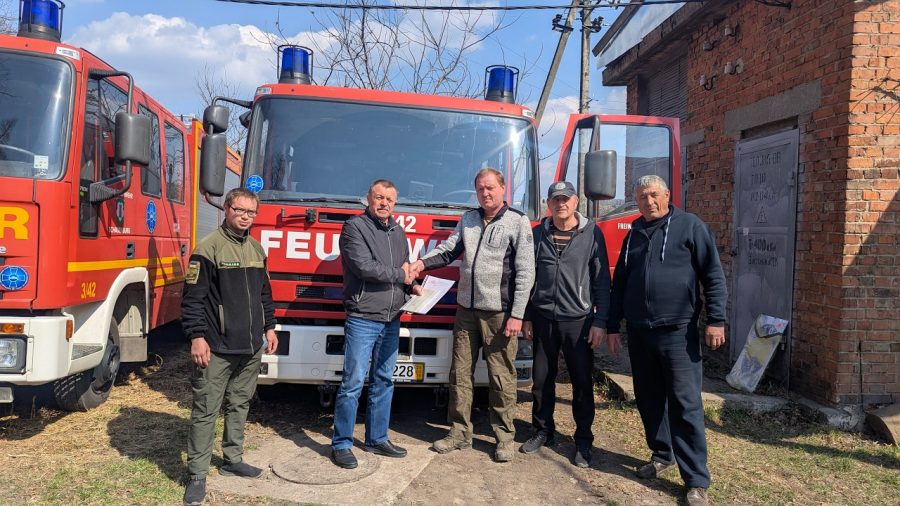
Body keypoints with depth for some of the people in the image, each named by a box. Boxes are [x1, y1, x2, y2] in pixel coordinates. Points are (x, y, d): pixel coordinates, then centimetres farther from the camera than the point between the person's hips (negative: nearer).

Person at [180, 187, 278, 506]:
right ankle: (197, 475, 10)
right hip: (217, 348, -6)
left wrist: (269, 327, 16)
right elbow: (193, 297, -11)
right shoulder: (209, 248, -8)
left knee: (239, 405, 16)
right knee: (206, 411, 0)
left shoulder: (256, 249, 13)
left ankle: (233, 460, 30)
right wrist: (197, 337, -16)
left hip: (251, 347, 7)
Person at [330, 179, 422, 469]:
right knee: (353, 383, -4)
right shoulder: (355, 227, -6)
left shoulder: (397, 232, 16)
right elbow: (364, 267, -19)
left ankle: (377, 439, 25)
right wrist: (399, 275, -8)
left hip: (391, 320, 7)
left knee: (384, 381, 13)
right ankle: (342, 444, 8)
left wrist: (412, 286, 2)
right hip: (363, 319, -7)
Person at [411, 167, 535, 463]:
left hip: (498, 313, -5)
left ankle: (505, 437, 16)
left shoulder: (518, 223, -2)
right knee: (460, 373, 9)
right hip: (466, 310, 5)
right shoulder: (468, 220, 14)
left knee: (501, 377, 2)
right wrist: (422, 263, -12)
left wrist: (517, 315, -12)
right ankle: (460, 433, 22)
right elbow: (448, 250, 9)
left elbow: (525, 272, -6)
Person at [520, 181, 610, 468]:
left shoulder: (592, 234, -1)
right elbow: (528, 276, 10)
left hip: (579, 320, -2)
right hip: (543, 319, 3)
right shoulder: (539, 234, 7)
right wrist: (525, 317, 7)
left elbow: (601, 281, -3)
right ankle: (543, 431, 28)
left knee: (582, 382, 4)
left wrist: (600, 322, -8)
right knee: (541, 380, 11)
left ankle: (583, 441, 18)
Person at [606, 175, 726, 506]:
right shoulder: (634, 234, 13)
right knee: (648, 400, 14)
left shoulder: (690, 226, -2)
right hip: (639, 332, 5)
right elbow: (619, 283, 18)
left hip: (677, 332, -5)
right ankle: (662, 454, 33)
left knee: (685, 406, -4)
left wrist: (716, 320, -11)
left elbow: (713, 275, -4)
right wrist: (612, 326, 16)